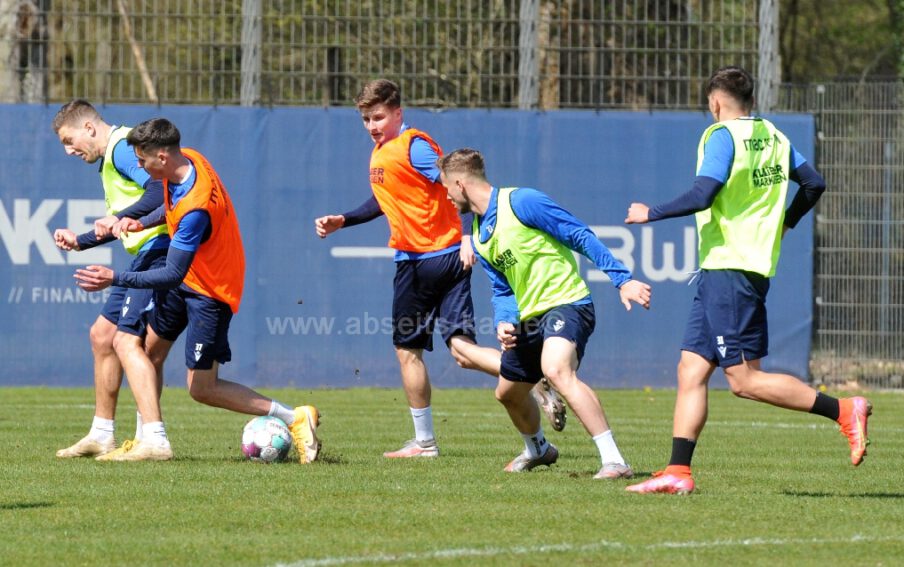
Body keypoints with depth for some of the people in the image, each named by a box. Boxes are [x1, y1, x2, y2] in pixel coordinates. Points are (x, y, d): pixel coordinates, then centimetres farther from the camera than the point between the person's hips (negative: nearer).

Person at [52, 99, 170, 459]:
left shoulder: (123, 147, -11)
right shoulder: (110, 158, 22)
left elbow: (159, 190, -26)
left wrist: (118, 218, -29)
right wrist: (79, 241, 23)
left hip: (159, 252, -11)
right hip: (143, 258, 11)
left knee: (126, 341, -17)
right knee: (102, 334, 16)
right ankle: (102, 436, 23)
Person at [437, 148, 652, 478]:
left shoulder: (521, 202, -14)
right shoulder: (479, 236, 12)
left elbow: (581, 237, -15)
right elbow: (502, 290, 15)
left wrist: (622, 280, -20)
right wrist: (503, 323, -7)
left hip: (566, 303, -10)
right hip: (528, 318, 10)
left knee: (557, 371, -35)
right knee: (508, 392, 24)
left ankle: (614, 461, -39)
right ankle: (538, 449, 55)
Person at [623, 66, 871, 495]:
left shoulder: (723, 136, -11)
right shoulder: (773, 137, 13)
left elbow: (702, 195, -21)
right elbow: (814, 183, 20)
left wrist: (651, 214, -8)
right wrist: (784, 223, 36)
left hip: (728, 269, -9)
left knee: (744, 380, -9)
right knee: (691, 371, 7)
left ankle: (845, 411, -10)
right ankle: (678, 472, 2)